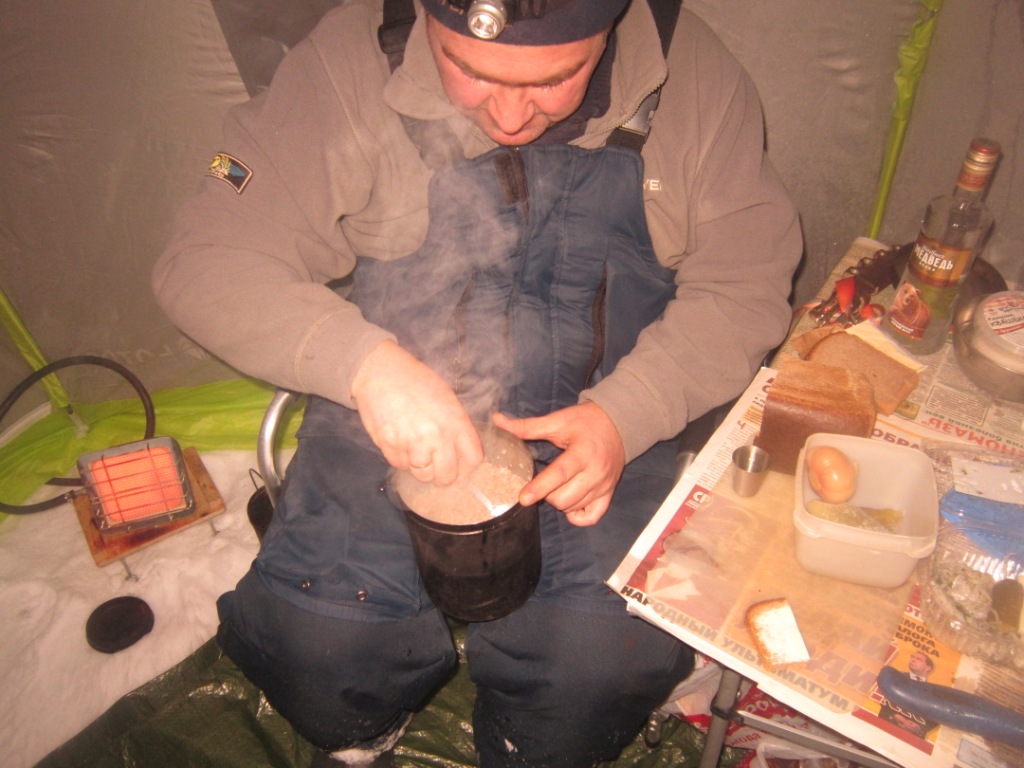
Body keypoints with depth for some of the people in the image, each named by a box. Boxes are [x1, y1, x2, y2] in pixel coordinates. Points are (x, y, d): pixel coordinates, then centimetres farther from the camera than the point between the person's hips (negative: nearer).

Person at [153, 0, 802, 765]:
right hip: (390, 423, 1)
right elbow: (205, 263, -10)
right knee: (312, 651, -17)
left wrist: (622, 417, -19)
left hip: (598, 433, 1)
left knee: (606, 666, -20)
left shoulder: (695, 77, -6)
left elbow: (742, 287, -2)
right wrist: (365, 361, -28)